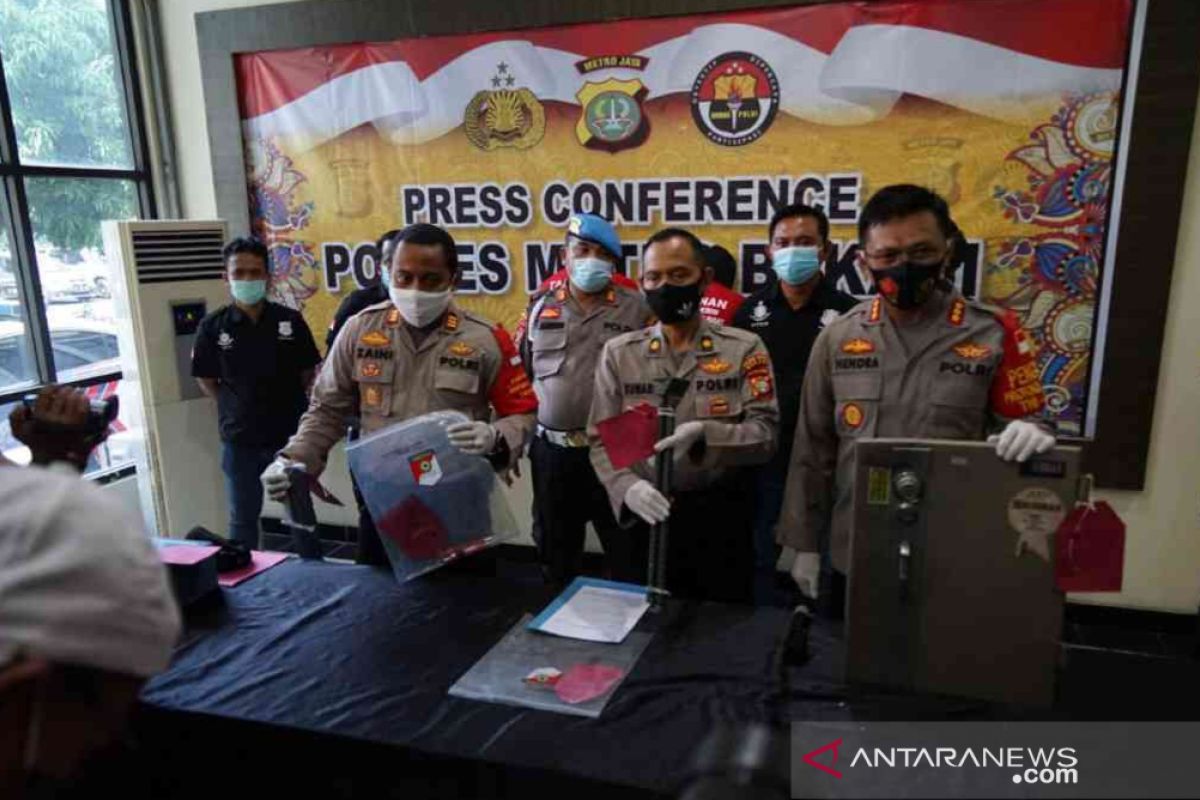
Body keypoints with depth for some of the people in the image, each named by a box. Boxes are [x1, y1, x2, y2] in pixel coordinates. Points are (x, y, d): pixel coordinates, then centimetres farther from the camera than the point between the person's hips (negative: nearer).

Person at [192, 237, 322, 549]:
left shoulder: (290, 321, -5)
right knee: (243, 517, 15)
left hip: (291, 434, 0)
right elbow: (206, 380, 4)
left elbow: (307, 374, 3)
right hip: (240, 439, 0)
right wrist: (237, 408, 0)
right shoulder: (212, 327, -6)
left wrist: (289, 405, 0)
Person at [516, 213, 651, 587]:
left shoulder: (638, 309, -4)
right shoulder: (541, 308, 6)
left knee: (627, 553, 10)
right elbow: (521, 374, 12)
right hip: (553, 451, 3)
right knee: (555, 553, 19)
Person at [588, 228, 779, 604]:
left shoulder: (745, 348, -2)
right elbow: (601, 441, -1)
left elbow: (765, 434, -9)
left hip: (721, 517, -1)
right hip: (648, 516, 1)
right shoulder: (618, 352, 2)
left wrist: (706, 434, -26)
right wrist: (627, 487, -20)